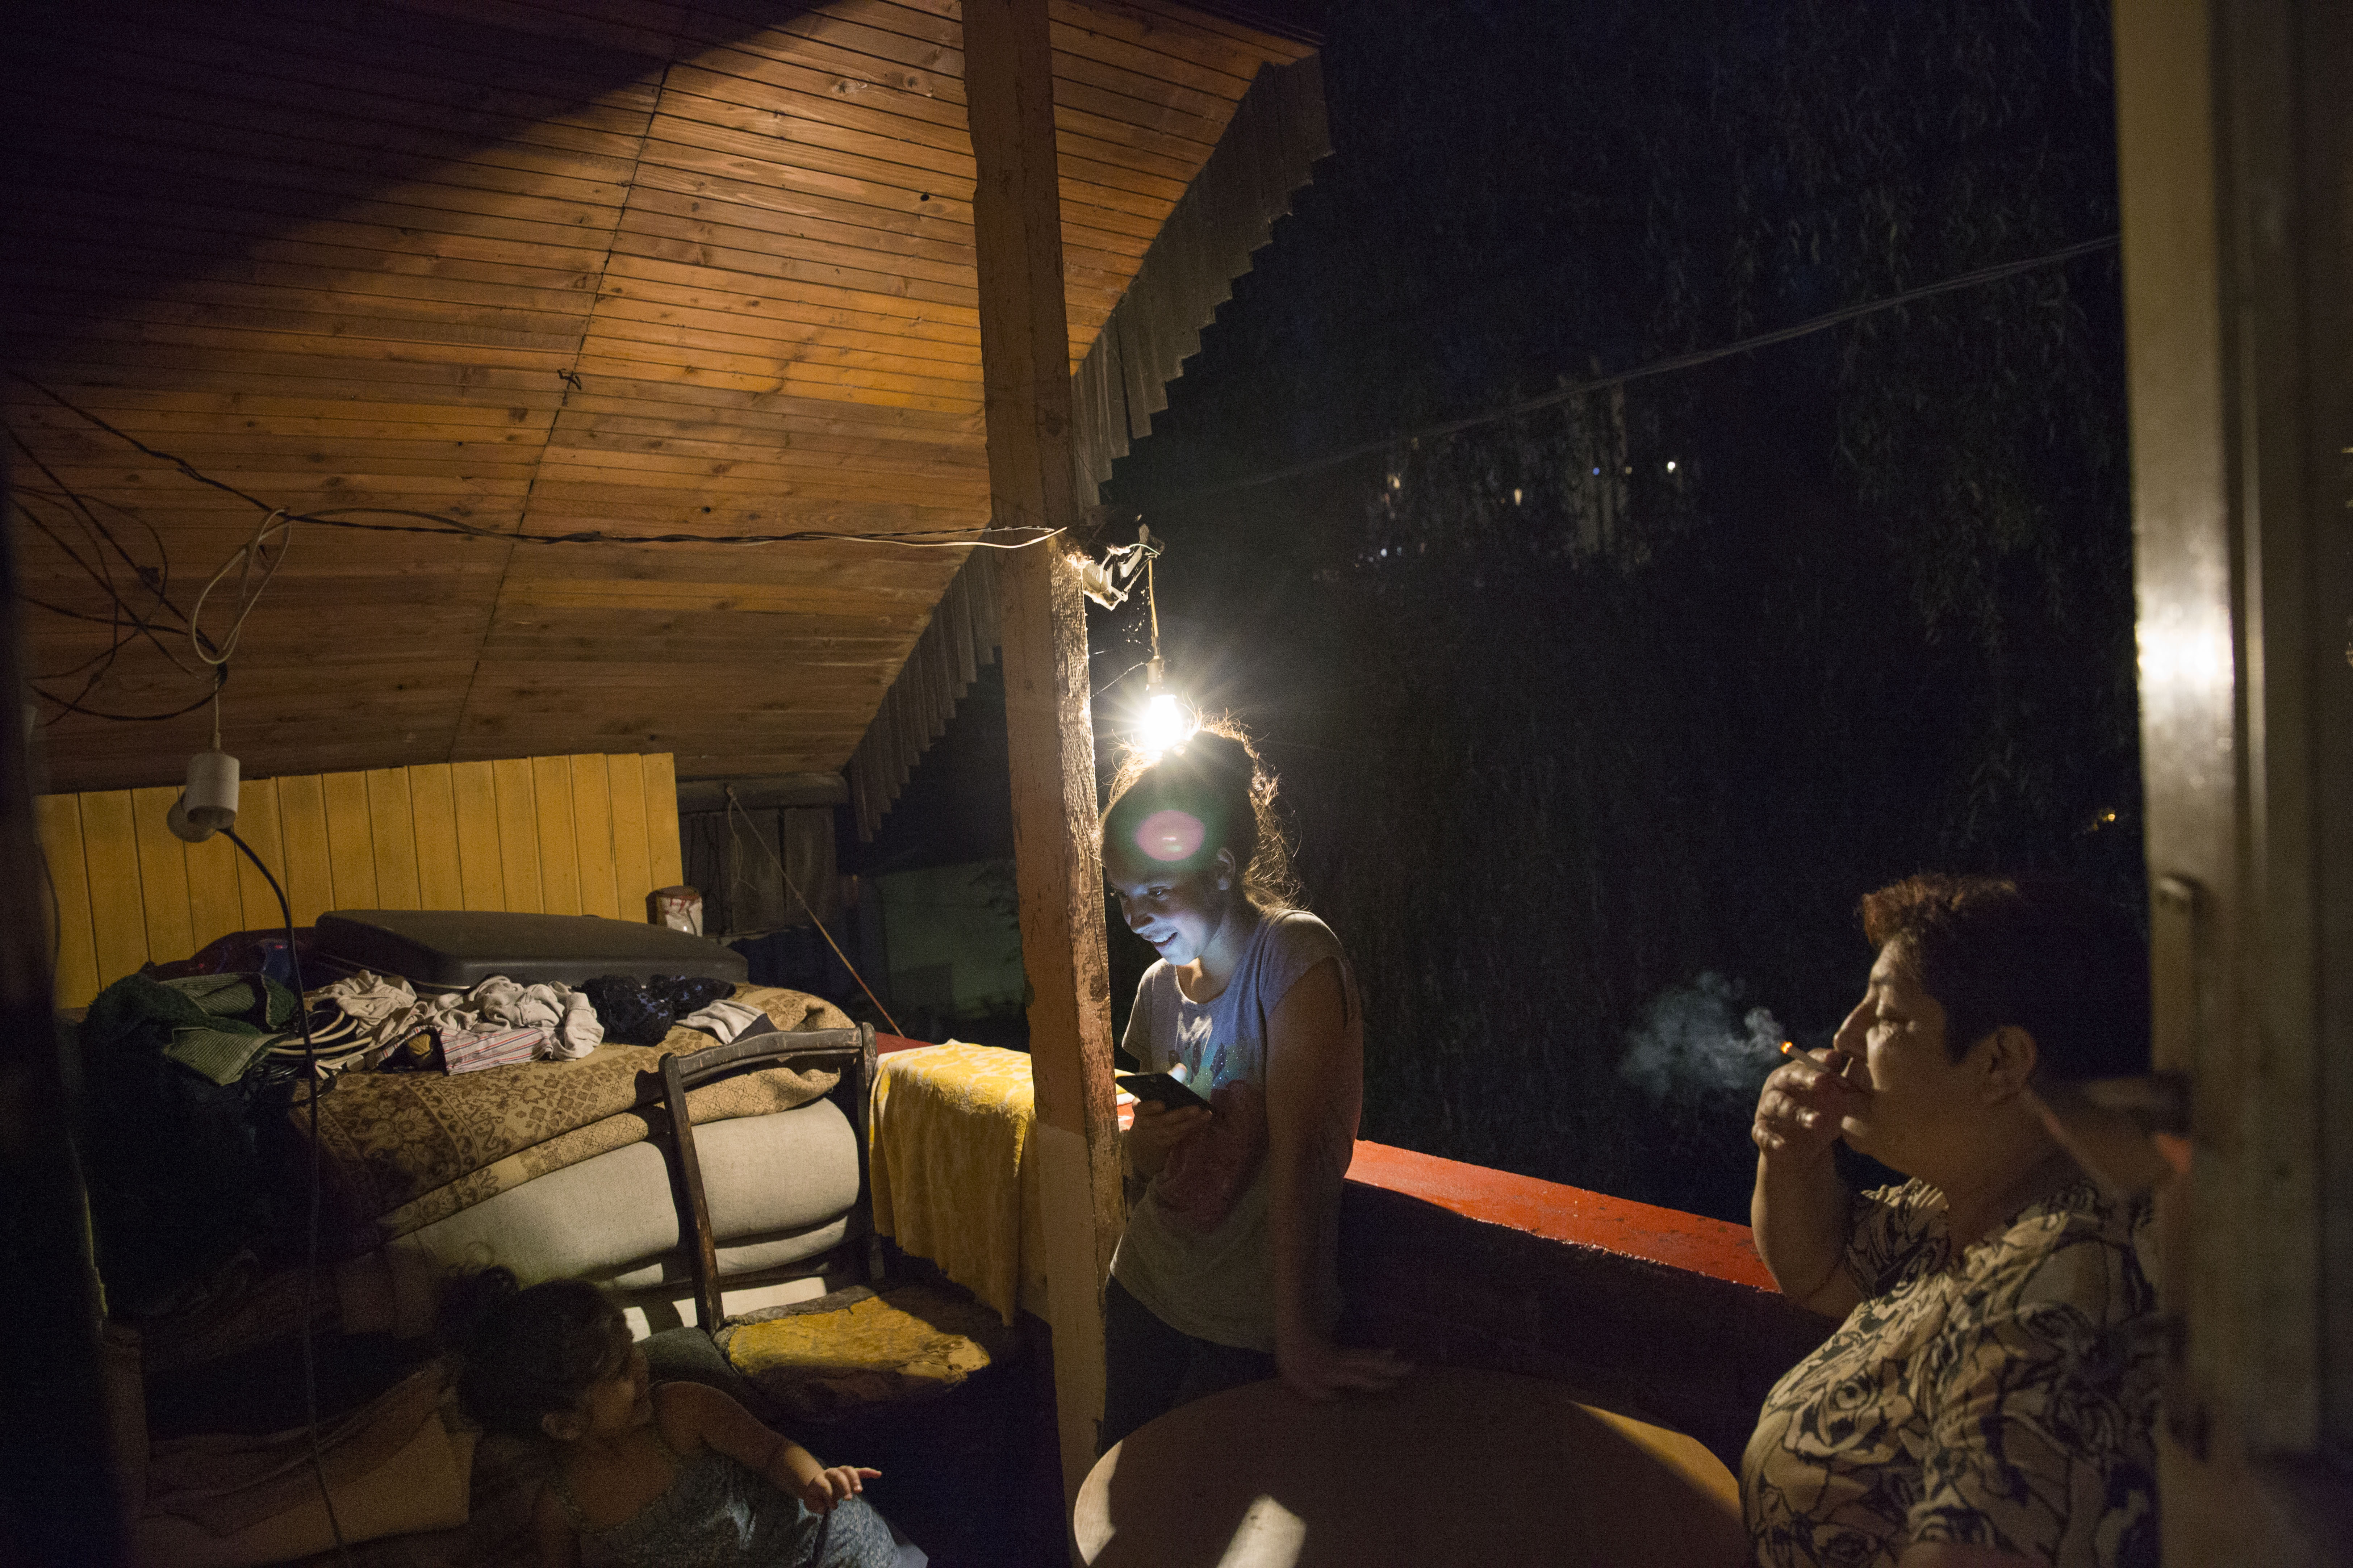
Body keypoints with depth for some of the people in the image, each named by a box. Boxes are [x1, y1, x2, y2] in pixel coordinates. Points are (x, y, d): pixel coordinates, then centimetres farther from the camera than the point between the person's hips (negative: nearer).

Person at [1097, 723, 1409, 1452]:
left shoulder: (1293, 956, -18)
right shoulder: (1160, 986, 3)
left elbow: (1301, 1155, -25)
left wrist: (1298, 1338, -27)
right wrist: (1142, 1140, -11)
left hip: (1249, 1328, -6)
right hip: (1144, 1292, 6)